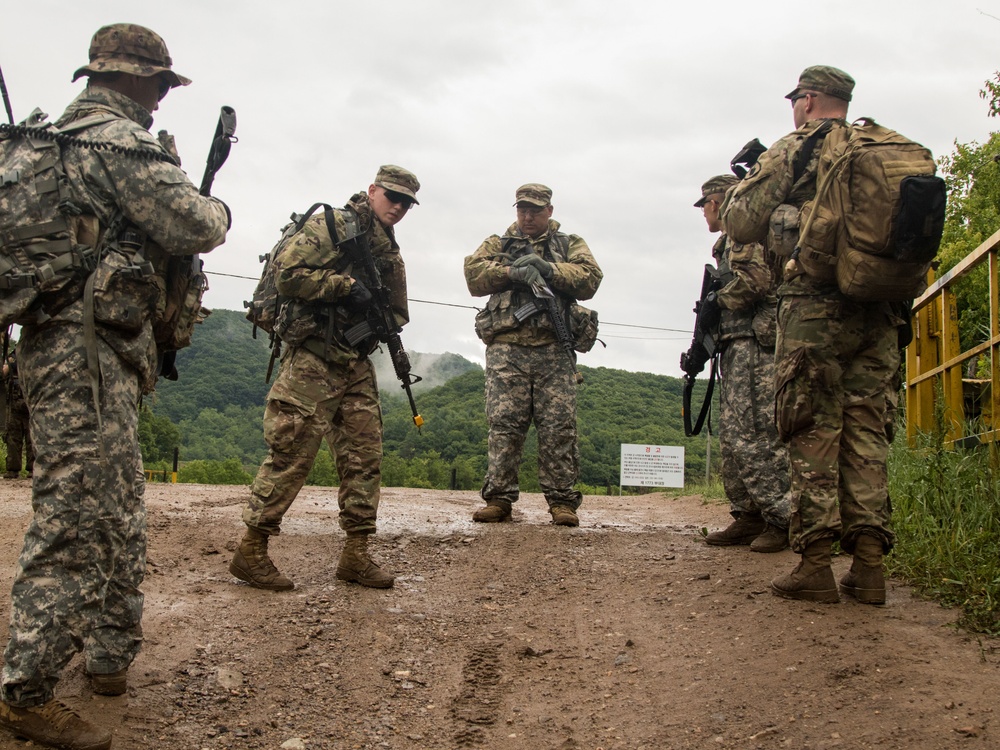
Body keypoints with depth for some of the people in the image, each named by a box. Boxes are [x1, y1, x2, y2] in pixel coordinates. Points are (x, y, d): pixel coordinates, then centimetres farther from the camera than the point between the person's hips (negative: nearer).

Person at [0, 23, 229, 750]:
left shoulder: (59, 137, 19)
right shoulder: (118, 139, -11)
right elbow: (190, 227, -16)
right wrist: (219, 209, 5)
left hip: (72, 346, 10)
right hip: (87, 354, -10)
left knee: (120, 515, 18)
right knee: (77, 525, -8)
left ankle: (112, 654, 29)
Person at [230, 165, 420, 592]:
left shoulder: (389, 255, 18)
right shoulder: (331, 226, -4)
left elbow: (398, 311, 25)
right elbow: (287, 276, -14)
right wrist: (344, 286, -15)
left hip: (357, 364, 8)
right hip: (312, 361, -8)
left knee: (365, 457, 5)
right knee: (290, 454, -7)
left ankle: (356, 555, 12)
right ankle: (251, 552, 2)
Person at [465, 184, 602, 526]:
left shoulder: (570, 244, 19)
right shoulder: (498, 243, 21)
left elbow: (590, 279, 2)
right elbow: (473, 273, 4)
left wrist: (548, 268, -9)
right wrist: (513, 272, -9)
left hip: (554, 350, 0)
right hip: (506, 347, 0)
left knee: (559, 427, -4)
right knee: (504, 424, -3)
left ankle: (562, 501, 1)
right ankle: (498, 498, 2)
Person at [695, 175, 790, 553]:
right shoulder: (729, 242, 27)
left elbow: (757, 280, -19)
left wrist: (717, 301, -6)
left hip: (754, 345, -10)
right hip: (737, 348, 11)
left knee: (756, 435, -13)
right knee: (733, 435, 8)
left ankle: (782, 518, -11)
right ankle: (749, 516, 11)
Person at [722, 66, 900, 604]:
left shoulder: (793, 150, -1)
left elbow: (739, 225, 0)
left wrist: (747, 180, 18)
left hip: (814, 308, -5)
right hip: (879, 312, 5)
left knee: (813, 432, -2)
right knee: (864, 429, 7)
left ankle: (815, 563, -4)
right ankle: (868, 564, 5)